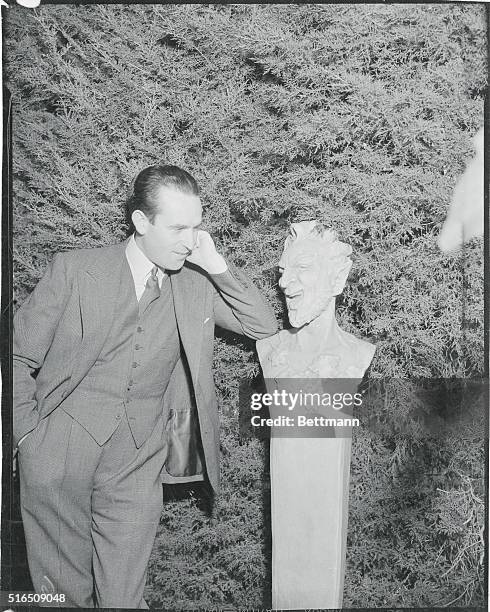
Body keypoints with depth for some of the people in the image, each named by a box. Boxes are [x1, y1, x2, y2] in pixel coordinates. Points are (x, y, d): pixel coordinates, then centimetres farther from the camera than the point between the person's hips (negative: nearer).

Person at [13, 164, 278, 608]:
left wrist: (215, 264, -7)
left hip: (137, 464, 2)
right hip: (59, 454, -1)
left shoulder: (196, 283, 4)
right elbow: (18, 356, 2)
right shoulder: (76, 269, -4)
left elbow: (264, 327, 2)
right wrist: (30, 435, -4)